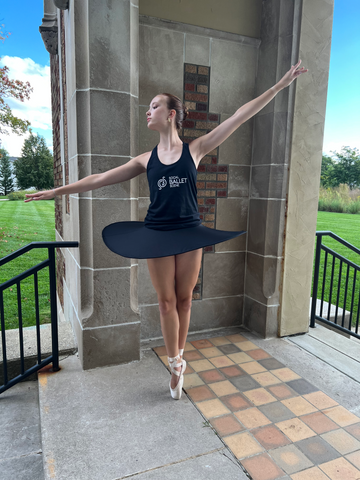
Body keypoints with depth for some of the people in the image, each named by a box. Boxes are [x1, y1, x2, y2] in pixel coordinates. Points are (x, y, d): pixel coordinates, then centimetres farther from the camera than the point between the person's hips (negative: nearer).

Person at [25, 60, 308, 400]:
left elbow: (240, 116, -2)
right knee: (166, 302, 7)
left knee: (183, 299, 10)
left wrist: (281, 84, -2)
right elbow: (100, 179, 8)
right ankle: (176, 364, 24)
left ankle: (178, 357, 30)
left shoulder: (194, 149, 0)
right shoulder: (146, 160, 5)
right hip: (157, 235, 1)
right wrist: (58, 191, 9)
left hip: (189, 234, -1)